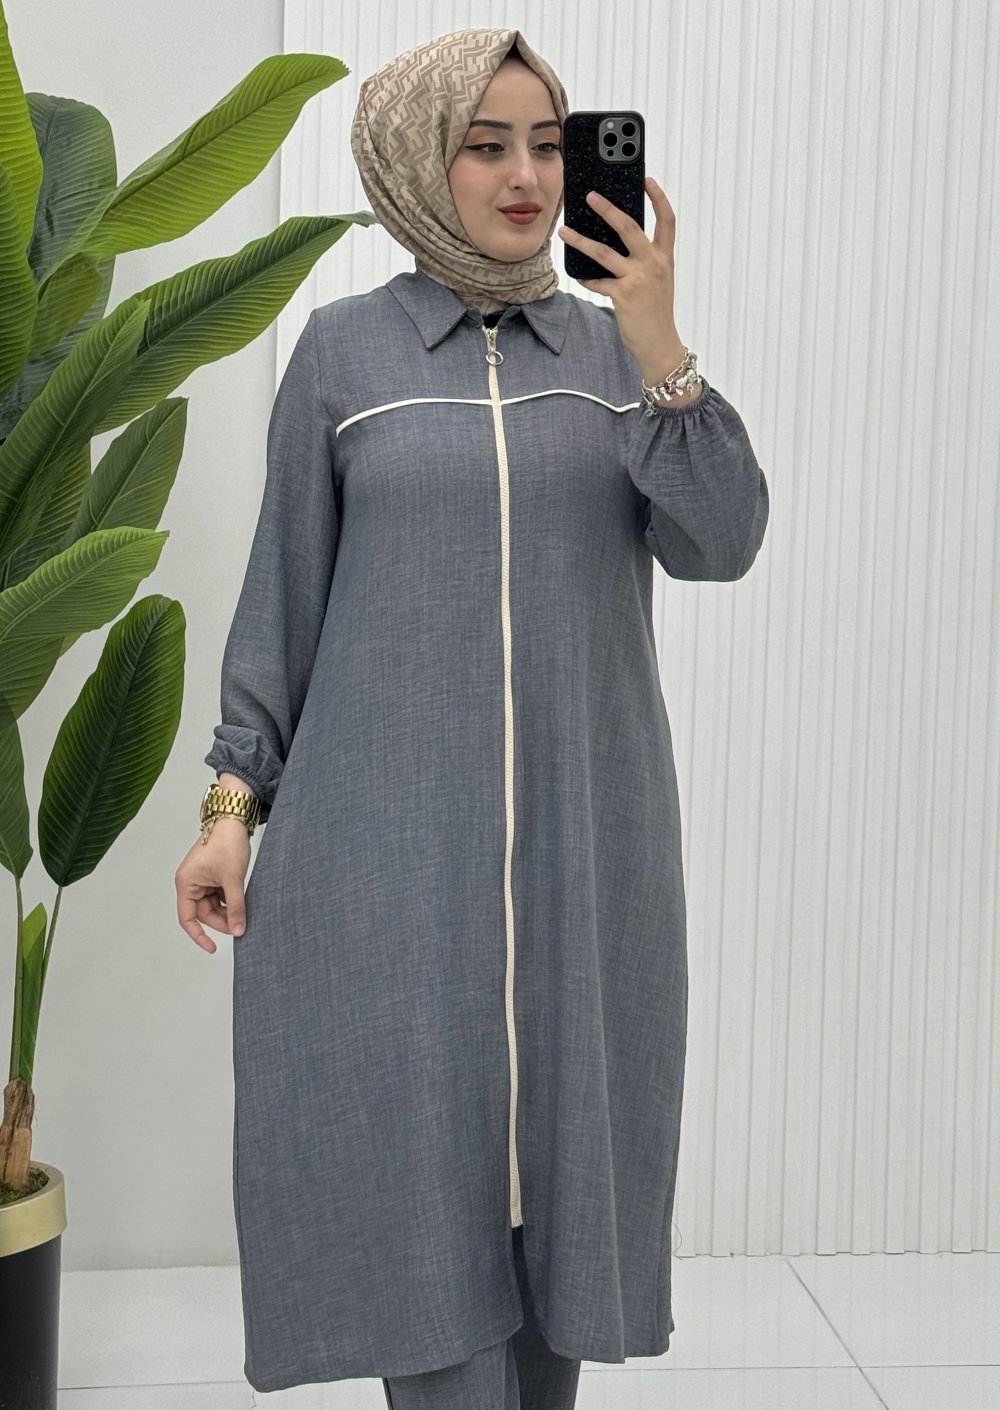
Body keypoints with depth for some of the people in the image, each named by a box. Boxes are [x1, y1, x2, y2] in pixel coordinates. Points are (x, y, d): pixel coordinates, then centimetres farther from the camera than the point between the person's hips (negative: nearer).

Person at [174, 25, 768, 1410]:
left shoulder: (620, 343, 6)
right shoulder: (341, 349, 2)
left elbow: (719, 544, -5)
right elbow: (284, 591, 3)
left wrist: (658, 345, -16)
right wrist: (233, 804, -2)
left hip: (584, 834, 2)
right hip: (389, 833, -2)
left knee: (559, 1158, 10)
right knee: (421, 1163, -1)